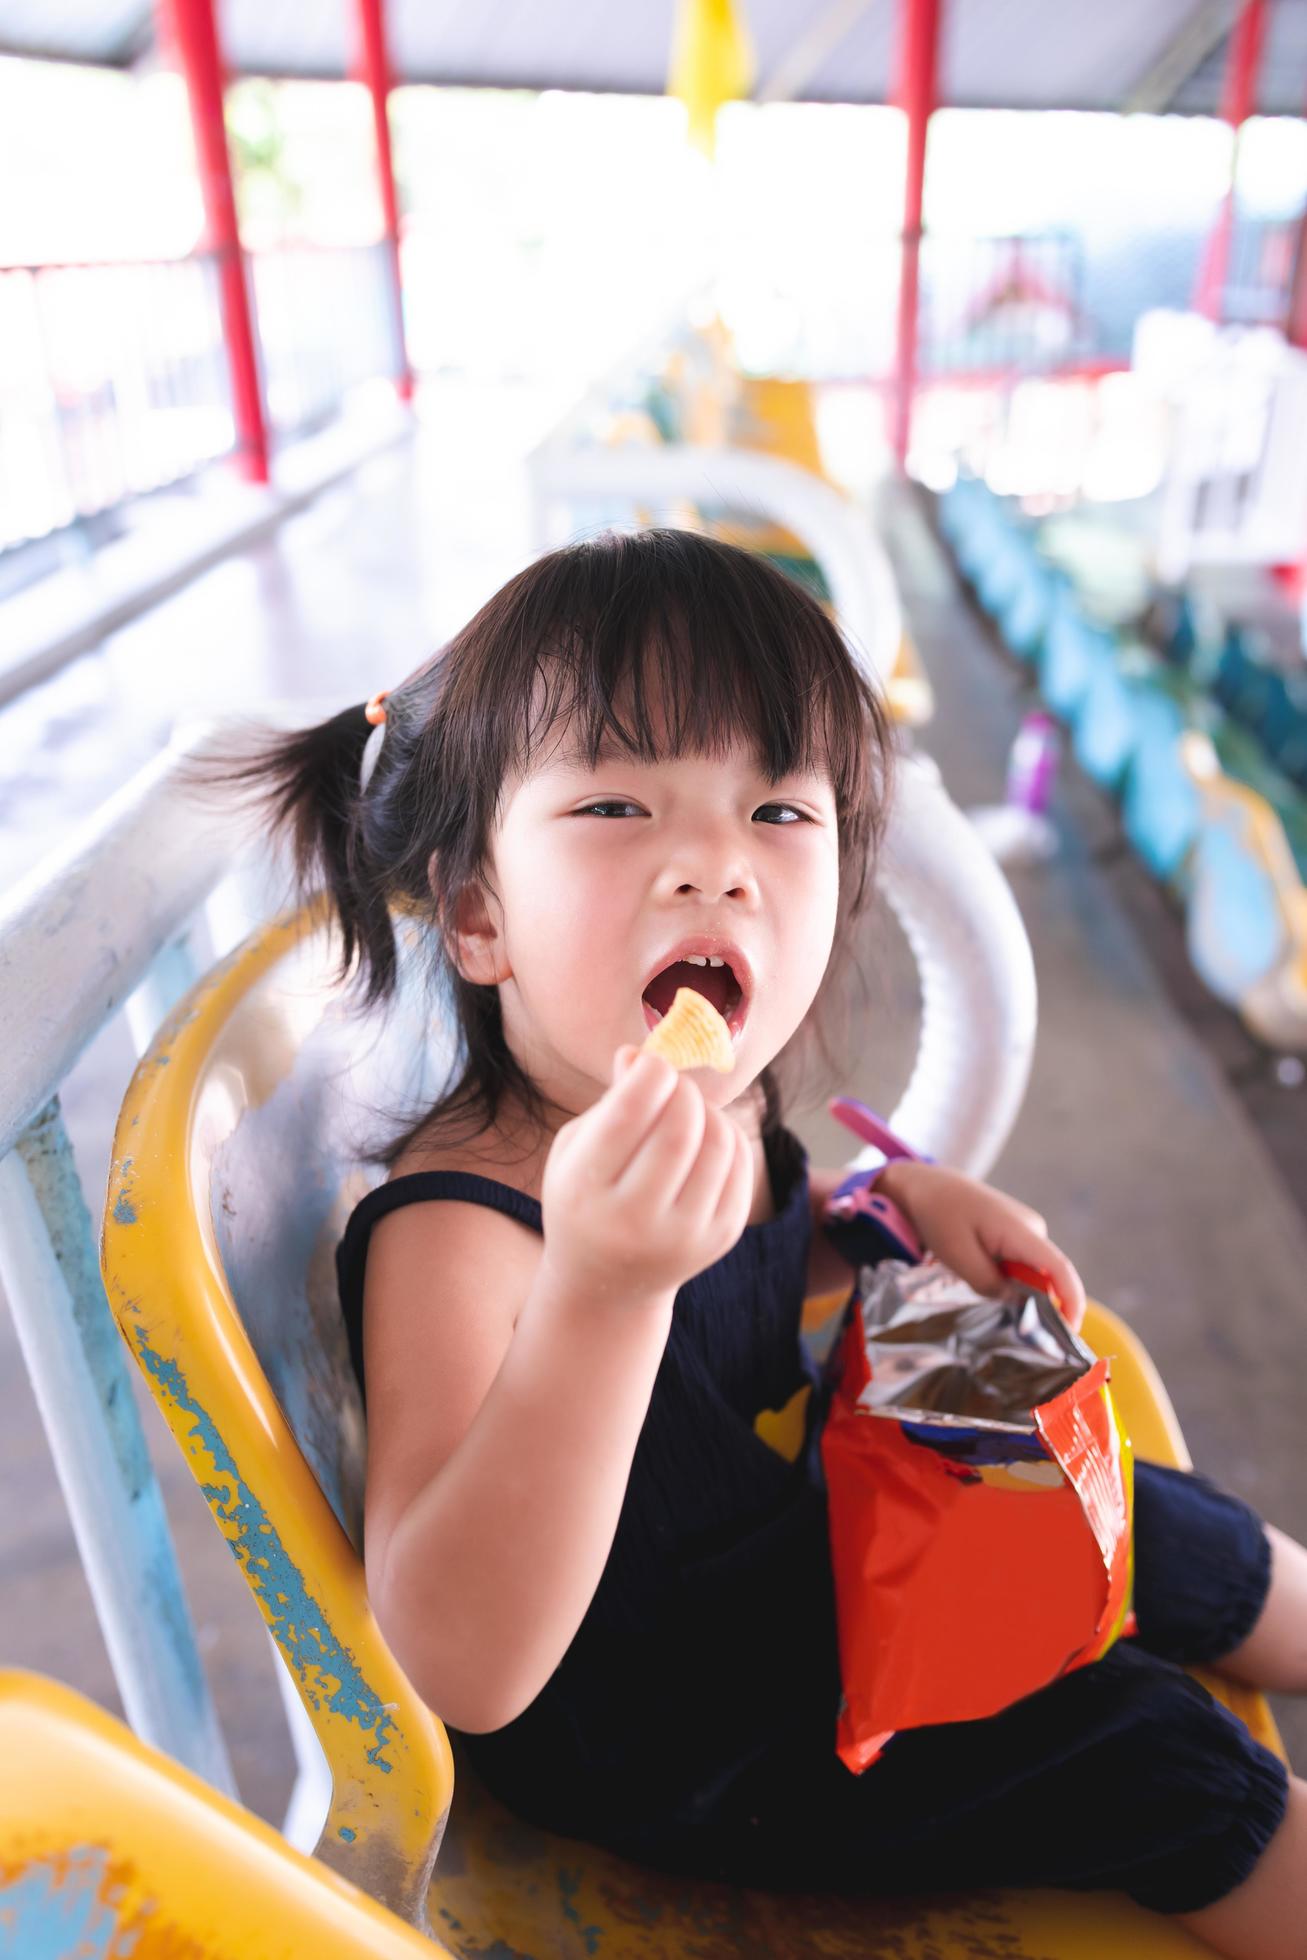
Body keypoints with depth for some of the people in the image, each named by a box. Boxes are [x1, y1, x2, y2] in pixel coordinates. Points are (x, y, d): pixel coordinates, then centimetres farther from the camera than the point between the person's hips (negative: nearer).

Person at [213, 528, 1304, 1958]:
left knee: (1137, 1525, 18)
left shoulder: (709, 1100, -14)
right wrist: (600, 1290, -53)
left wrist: (888, 1200, -9)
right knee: (1168, 1771, 0)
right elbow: (463, 1671, -41)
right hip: (670, 1740, -6)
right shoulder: (453, 1227, -35)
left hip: (795, 1529, 7)